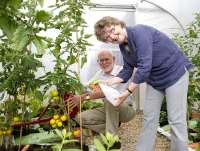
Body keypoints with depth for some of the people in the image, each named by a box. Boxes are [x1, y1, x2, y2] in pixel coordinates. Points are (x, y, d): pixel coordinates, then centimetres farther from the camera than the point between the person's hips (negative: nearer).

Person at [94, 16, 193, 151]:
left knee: (176, 119, -4)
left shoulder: (139, 32, -26)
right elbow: (127, 71, 5)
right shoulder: (123, 46, 0)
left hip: (175, 72, -8)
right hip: (154, 79, 8)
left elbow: (144, 67, -31)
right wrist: (108, 83, -9)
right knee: (149, 116, 10)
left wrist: (128, 92, -27)